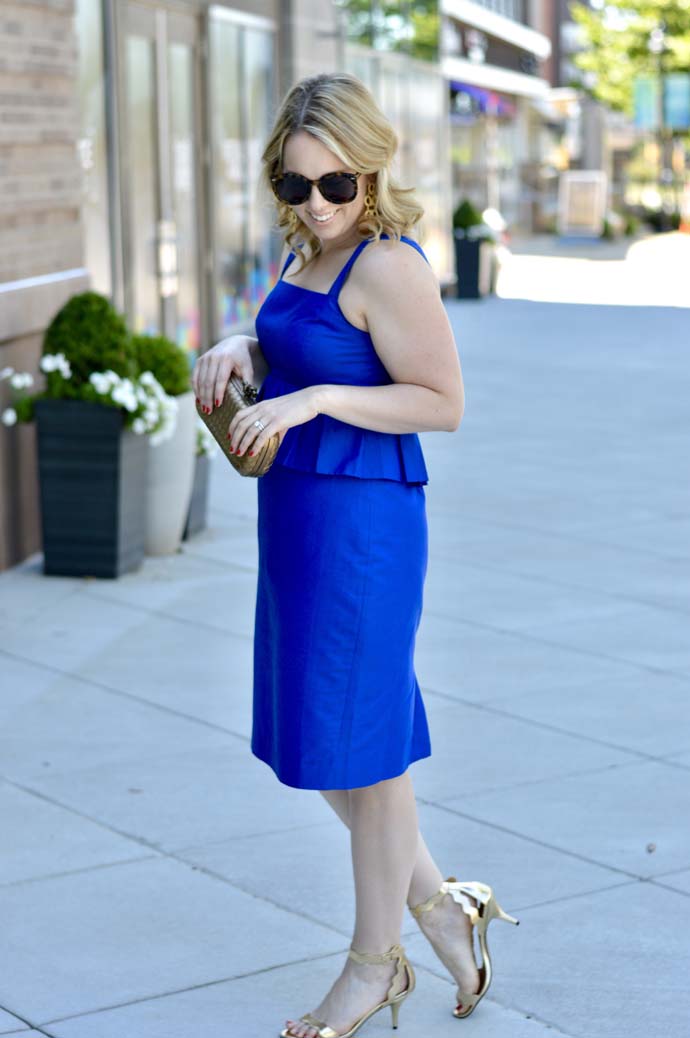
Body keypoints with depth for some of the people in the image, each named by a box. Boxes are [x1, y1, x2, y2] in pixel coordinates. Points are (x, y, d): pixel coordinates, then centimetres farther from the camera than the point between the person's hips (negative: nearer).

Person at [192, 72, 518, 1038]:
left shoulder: (389, 267, -17)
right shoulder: (307, 250, 10)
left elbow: (442, 402, -18)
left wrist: (314, 400, -23)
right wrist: (242, 349, 3)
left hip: (361, 518, -10)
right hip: (297, 512, 10)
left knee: (356, 732, 2)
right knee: (309, 726, 16)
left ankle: (376, 960, 20)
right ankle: (434, 897, 31)